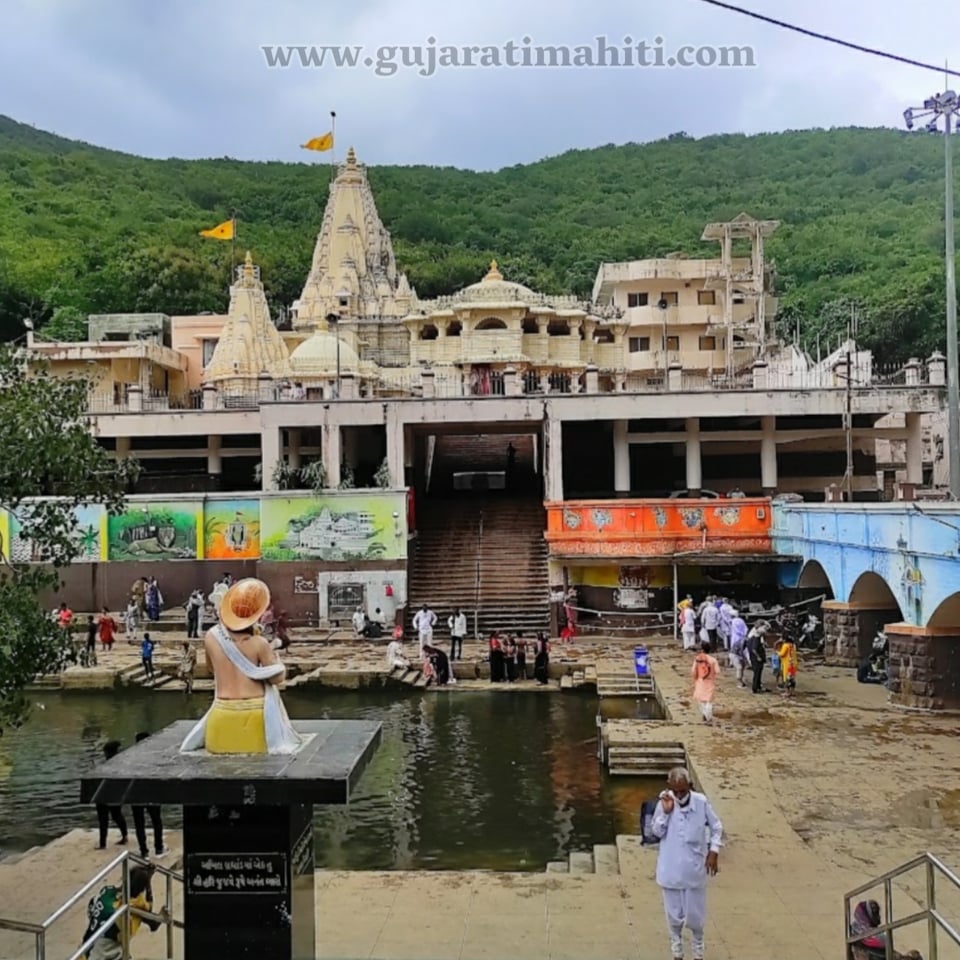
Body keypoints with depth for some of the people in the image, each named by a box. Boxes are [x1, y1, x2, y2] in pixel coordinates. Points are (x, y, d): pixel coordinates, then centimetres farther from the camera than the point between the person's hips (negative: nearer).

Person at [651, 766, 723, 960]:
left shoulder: (701, 802, -13)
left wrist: (714, 851, -8)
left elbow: (716, 827, 0)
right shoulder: (664, 802, -13)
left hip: (694, 869, 0)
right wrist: (665, 812, -23)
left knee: (695, 914, 12)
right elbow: (656, 832, -11)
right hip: (671, 870, 0)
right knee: (674, 914, 15)